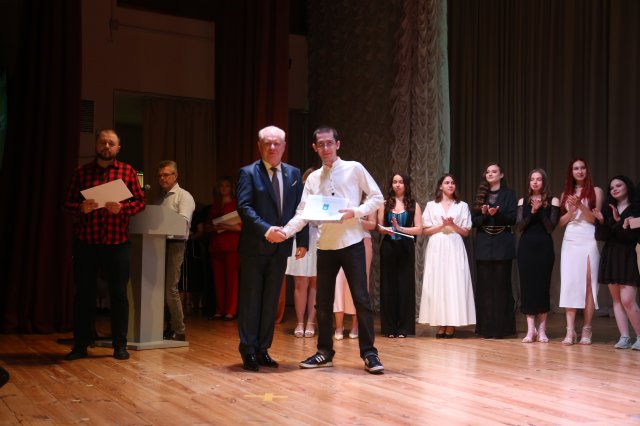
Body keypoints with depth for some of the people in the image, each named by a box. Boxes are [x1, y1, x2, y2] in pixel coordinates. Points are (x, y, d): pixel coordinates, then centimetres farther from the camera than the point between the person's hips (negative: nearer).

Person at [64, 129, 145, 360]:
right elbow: (68, 203, 6)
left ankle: (120, 345, 13)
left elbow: (140, 201, 2)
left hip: (117, 243, -1)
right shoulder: (82, 172, 9)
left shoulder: (128, 171, 6)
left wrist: (122, 207, -16)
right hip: (85, 242, 1)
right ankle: (80, 345, 16)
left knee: (119, 294, 4)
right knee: (84, 293, 6)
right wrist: (81, 208, -15)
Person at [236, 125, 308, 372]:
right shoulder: (249, 173, -4)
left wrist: (303, 241, -1)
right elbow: (244, 207, -14)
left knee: (271, 301, 10)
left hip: (280, 247, 4)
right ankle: (248, 351, 11)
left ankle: (263, 349, 19)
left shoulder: (293, 174, 9)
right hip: (254, 247, -4)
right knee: (250, 300, 3)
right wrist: (265, 229, -26)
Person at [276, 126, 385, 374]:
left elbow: (377, 198, 1)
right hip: (325, 246, 4)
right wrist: (286, 231, -13)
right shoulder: (312, 178, 11)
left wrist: (356, 212, -15)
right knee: (323, 301, 9)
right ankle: (325, 353, 21)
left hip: (351, 242, -4)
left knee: (361, 298, -5)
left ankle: (369, 353, 4)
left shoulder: (354, 169, 1)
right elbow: (302, 213, 4)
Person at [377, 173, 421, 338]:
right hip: (388, 248, 1)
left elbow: (419, 229, 0)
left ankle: (403, 327, 6)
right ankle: (389, 327, 7)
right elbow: (379, 227, 6)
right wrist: (387, 230, -15)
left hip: (406, 249, -1)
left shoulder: (413, 205, 7)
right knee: (388, 285, 1)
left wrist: (400, 228, -11)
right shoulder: (385, 204, 10)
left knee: (405, 285, -1)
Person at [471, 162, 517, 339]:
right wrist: (484, 215, -13)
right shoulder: (480, 195, 13)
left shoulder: (508, 194, 4)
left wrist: (497, 214, -20)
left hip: (502, 245, -2)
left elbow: (512, 218, -4)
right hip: (483, 245, 3)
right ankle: (485, 327, 7)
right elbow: (474, 220, 7)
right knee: (484, 285, 1)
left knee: (501, 285, -1)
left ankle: (500, 327, 4)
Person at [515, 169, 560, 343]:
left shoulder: (552, 201, 3)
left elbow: (551, 227, -6)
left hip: (544, 247, -2)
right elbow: (518, 227, -1)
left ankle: (542, 329, 7)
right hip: (526, 247, 2)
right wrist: (532, 212, -13)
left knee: (542, 285, -1)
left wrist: (540, 210, -15)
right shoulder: (523, 201, 10)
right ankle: (530, 329, 2)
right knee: (527, 285, -2)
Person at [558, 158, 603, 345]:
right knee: (569, 284, -6)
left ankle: (586, 329, 2)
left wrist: (580, 205, -14)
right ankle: (570, 330, -7)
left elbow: (595, 218, -1)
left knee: (588, 284, -3)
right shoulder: (566, 194, 15)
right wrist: (571, 211, -7)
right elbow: (560, 222, 11)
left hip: (589, 242, -2)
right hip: (570, 242, 2)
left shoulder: (595, 191, 7)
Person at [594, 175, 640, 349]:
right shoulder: (608, 210, 11)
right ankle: (624, 337, 7)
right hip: (611, 257, 5)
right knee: (616, 300, 3)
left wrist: (619, 222, -23)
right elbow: (601, 236, 5)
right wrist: (601, 222, -12)